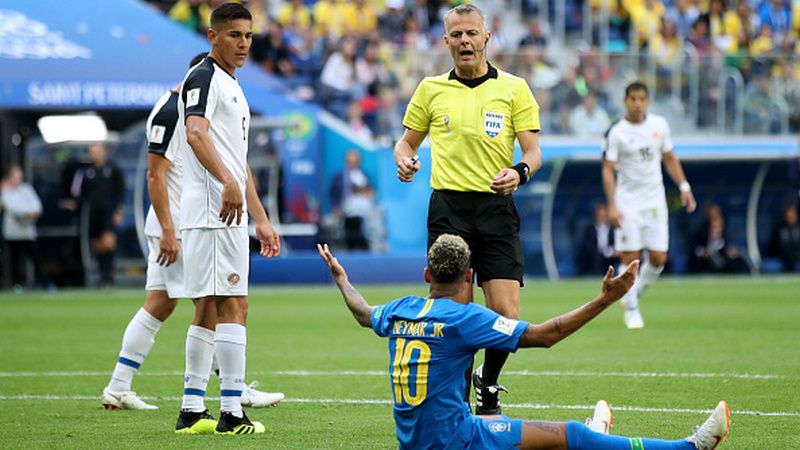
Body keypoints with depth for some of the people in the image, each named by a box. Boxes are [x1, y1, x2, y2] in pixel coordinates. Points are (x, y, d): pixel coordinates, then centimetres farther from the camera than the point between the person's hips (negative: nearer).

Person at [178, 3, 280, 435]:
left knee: (210, 309, 10)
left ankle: (192, 410, 13)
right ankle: (231, 413, -16)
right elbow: (196, 134, -25)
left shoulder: (232, 87, 24)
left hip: (230, 214, 10)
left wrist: (261, 219, 28)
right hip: (211, 210, -10)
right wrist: (228, 182, -39)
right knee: (233, 307, -13)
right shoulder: (203, 78, -7)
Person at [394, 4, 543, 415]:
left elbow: (533, 151, 3)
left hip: (496, 208, -1)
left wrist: (520, 172, -19)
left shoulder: (513, 88, 5)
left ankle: (487, 384, 18)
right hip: (447, 207, 1)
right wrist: (404, 159, -5)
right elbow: (408, 139, 18)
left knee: (506, 315, -8)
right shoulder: (431, 88, 9)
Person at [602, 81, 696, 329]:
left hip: (655, 200, 4)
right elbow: (608, 169, -9)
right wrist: (612, 205, -17)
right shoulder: (616, 132, -9)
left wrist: (684, 187, 8)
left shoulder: (659, 125, 3)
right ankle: (631, 310, 6)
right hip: (627, 202, -4)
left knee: (658, 258, -1)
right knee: (630, 257, -7)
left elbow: (669, 158, 15)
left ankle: (635, 294, 23)